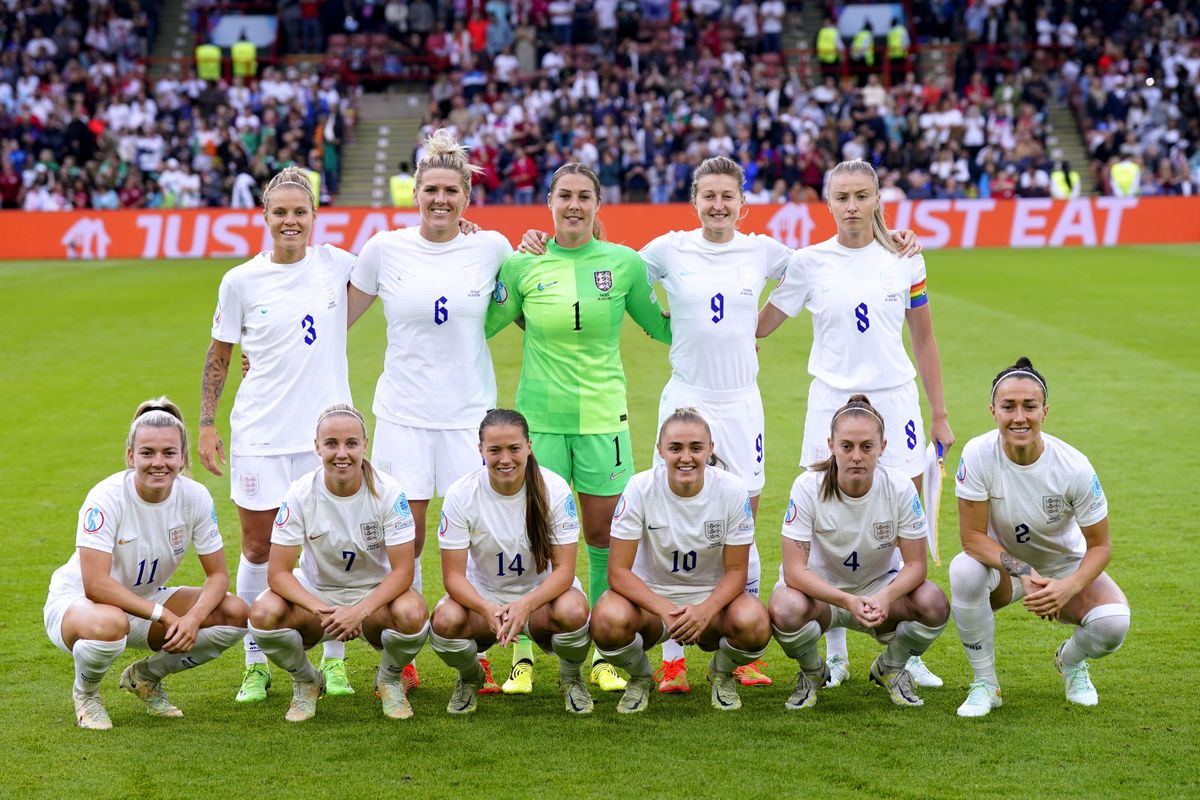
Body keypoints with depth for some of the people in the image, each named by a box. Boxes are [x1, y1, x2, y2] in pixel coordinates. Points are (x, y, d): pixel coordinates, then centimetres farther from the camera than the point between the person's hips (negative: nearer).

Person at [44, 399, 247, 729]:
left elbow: (218, 575, -8)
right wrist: (165, 615, -32)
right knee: (109, 624, -42)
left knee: (234, 613, -16)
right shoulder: (107, 498, -26)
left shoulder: (195, 497, -13)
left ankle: (145, 676, 8)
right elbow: (95, 585, -32)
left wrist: (193, 618, -28)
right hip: (75, 601, -5)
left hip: (144, 600, 5)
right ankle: (85, 691, -5)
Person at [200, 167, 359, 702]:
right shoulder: (241, 281, -2)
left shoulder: (335, 264, 1)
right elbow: (218, 357, 7)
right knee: (258, 547, 4)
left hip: (327, 428, 1)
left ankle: (333, 660, 17)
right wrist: (206, 424, 1)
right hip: (259, 433, -1)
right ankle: (256, 665, 17)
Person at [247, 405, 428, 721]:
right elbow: (278, 573, -16)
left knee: (412, 614, -35)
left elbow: (402, 570, -18)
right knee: (263, 613, -31)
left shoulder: (388, 492, -18)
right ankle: (306, 681, 3)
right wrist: (321, 611, -34)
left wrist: (360, 611, -34)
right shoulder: (300, 494, -16)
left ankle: (389, 680, 2)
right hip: (315, 592, 1)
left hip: (374, 592, -1)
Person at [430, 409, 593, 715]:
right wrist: (488, 610, -37)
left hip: (542, 591, 0)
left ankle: (571, 677, 1)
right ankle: (470, 678, 4)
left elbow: (564, 568, -17)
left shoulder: (553, 489, -16)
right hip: (482, 595, 1)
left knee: (572, 612, -36)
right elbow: (453, 575, -16)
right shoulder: (461, 494, -16)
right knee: (445, 620, -33)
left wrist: (525, 605, -37)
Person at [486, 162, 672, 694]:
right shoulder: (522, 265, 0)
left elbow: (661, 327, 13)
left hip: (603, 416, 1)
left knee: (603, 537, 5)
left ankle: (604, 656, 17)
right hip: (540, 416, -1)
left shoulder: (623, 263, 1)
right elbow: (483, 326, 8)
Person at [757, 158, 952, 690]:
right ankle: (835, 654, 13)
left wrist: (939, 415, 9)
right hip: (832, 402, -1)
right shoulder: (808, 263, -1)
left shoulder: (905, 260, 3)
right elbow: (757, 326, 7)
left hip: (895, 401, 1)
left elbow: (924, 341, 10)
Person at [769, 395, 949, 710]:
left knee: (934, 605, -29)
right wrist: (848, 602, -40)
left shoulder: (899, 487, -18)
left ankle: (891, 669, 6)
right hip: (820, 588, -2)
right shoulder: (808, 487, -22)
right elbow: (794, 570, -24)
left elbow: (915, 564, -14)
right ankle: (812, 673, 1)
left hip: (879, 586, 2)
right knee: (786, 610, -37)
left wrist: (884, 597, -36)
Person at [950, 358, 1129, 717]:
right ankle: (985, 684, -13)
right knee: (964, 571, -35)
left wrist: (1069, 587, -32)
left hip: (1065, 566, 0)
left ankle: (1070, 661, 12)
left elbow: (1100, 545, -14)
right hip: (1002, 563, 0)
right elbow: (972, 537, -20)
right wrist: (1023, 573, -33)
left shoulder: (1074, 467, -23)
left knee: (1113, 623, -28)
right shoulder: (978, 454, -24)